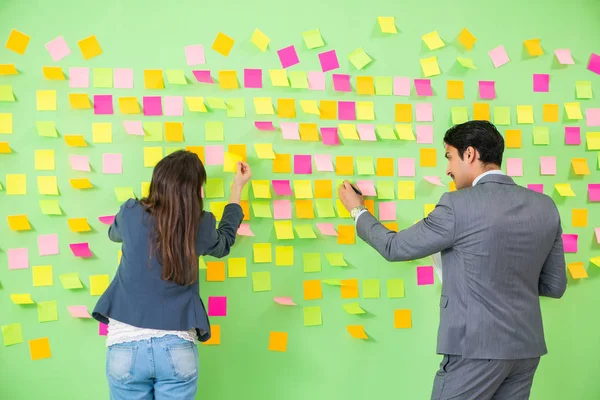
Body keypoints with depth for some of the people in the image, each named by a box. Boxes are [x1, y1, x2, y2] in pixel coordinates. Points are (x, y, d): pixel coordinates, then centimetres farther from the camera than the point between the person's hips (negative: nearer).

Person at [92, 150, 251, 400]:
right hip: (178, 348, 0)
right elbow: (223, 243, 19)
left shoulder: (132, 214, -8)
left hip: (127, 345, 0)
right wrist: (237, 189, 25)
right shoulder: (200, 227, -7)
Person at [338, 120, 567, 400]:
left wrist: (357, 210, 12)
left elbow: (394, 248, -4)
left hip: (477, 346, -6)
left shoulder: (458, 205, -15)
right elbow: (555, 286, 9)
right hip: (527, 346, 7)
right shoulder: (545, 206, 3)